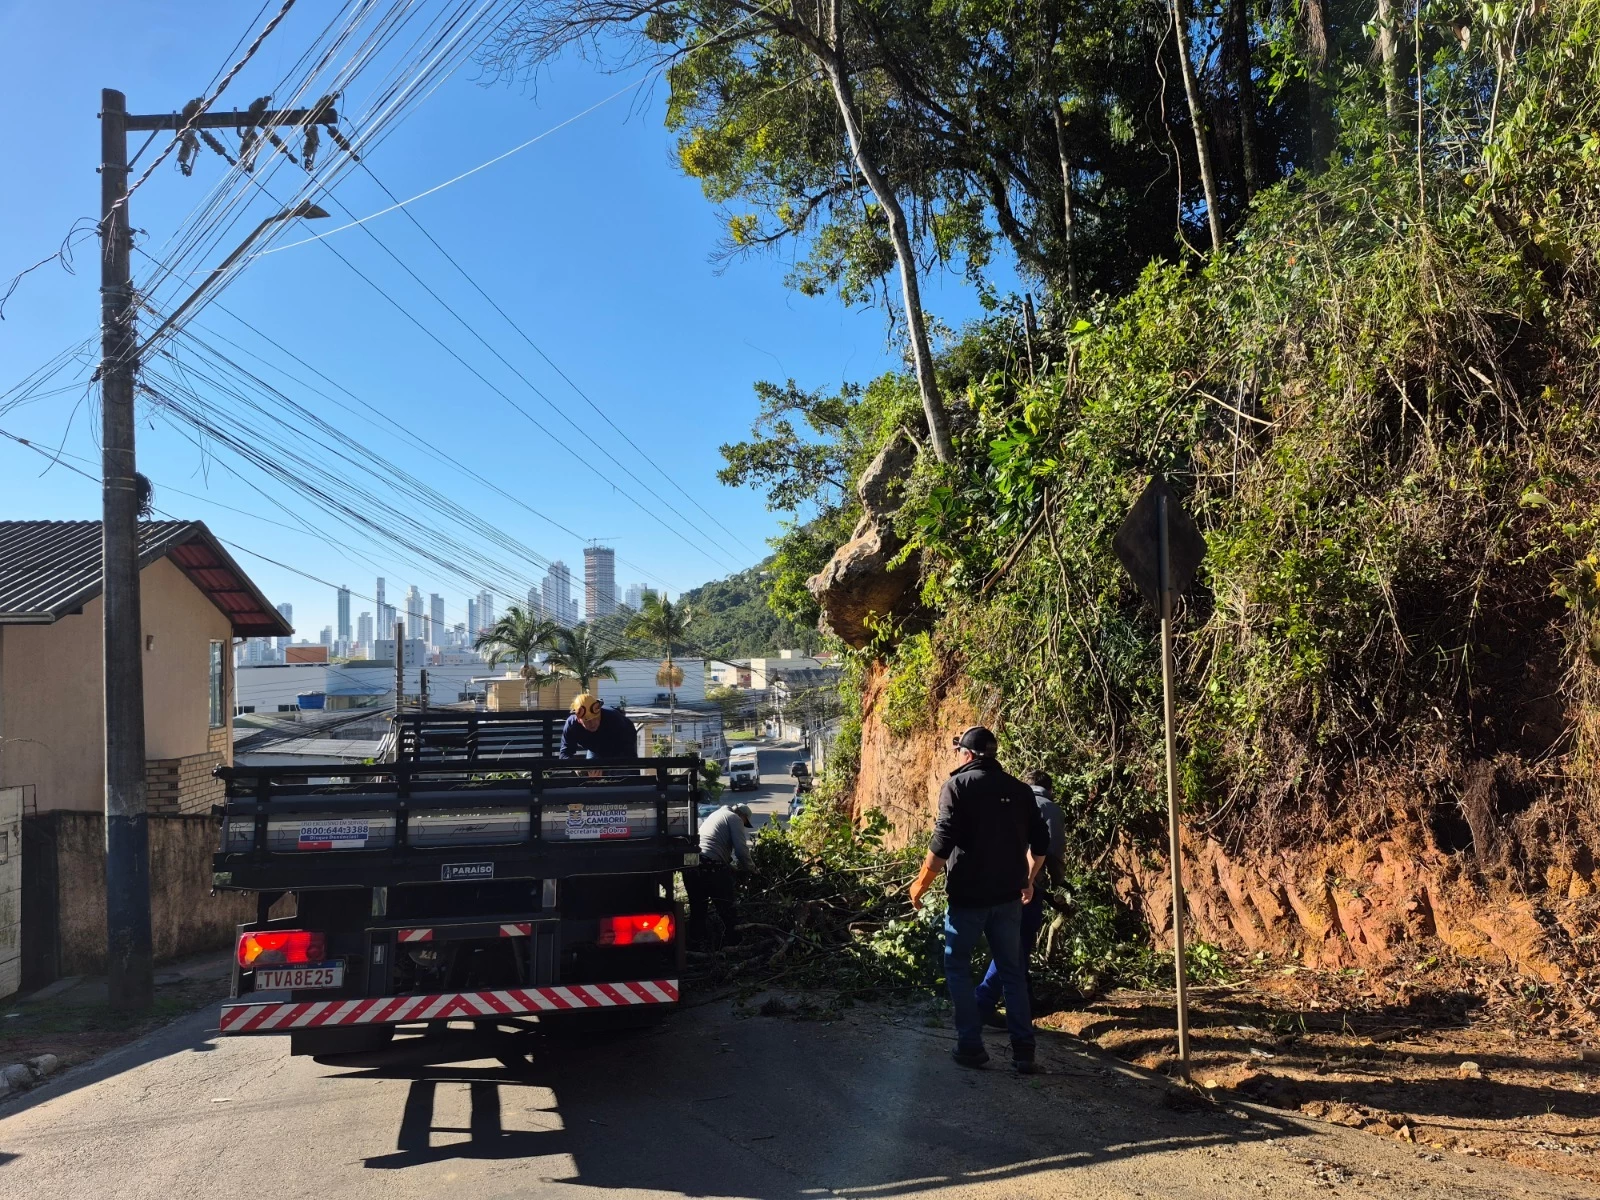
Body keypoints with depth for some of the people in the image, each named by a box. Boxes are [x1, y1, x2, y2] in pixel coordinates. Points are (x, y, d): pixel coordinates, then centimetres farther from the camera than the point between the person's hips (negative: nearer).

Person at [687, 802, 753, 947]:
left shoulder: (714, 816, 31)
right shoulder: (734, 818, 6)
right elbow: (741, 849, -4)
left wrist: (730, 866, 27)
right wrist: (746, 868, 12)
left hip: (690, 866, 8)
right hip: (711, 868, -8)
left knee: (697, 910, 20)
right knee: (729, 911, 5)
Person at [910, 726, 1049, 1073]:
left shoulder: (958, 785, -8)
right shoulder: (1019, 789, 8)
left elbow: (944, 841, -17)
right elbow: (1040, 843, 11)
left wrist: (922, 882, -7)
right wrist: (1027, 880, 26)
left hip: (968, 894, -4)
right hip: (1008, 896, 5)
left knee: (958, 968, 10)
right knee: (1012, 971, 12)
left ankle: (971, 1045, 8)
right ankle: (1023, 1050, 11)